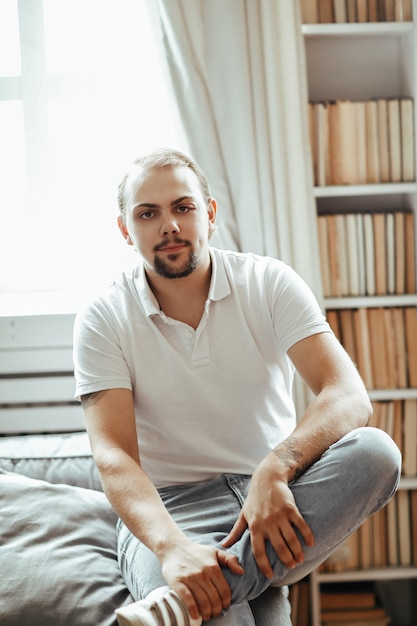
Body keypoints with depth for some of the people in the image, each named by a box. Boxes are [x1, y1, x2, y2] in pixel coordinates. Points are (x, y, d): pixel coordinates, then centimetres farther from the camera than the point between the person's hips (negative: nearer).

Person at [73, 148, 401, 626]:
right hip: (169, 507, -4)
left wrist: (274, 470, -33)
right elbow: (113, 456, -14)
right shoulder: (103, 321, -4)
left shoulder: (270, 283, -2)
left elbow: (350, 397, -14)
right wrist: (171, 546, -33)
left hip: (272, 495, 5)